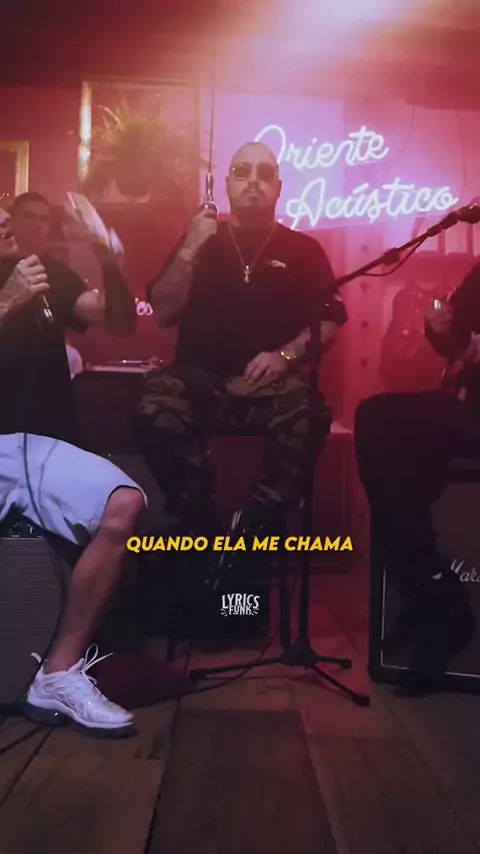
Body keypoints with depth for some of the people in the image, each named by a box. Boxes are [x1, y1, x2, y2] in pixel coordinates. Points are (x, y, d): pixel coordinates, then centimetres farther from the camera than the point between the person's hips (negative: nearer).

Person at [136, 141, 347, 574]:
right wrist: (190, 250, -4)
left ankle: (255, 532, -18)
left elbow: (330, 319, 8)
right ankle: (203, 525, -13)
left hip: (273, 381, 0)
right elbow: (163, 313, 7)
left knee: (309, 420, -34)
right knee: (155, 414, -32)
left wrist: (286, 355, -10)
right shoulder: (200, 240, 16)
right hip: (201, 376, 1)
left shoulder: (303, 248, 14)